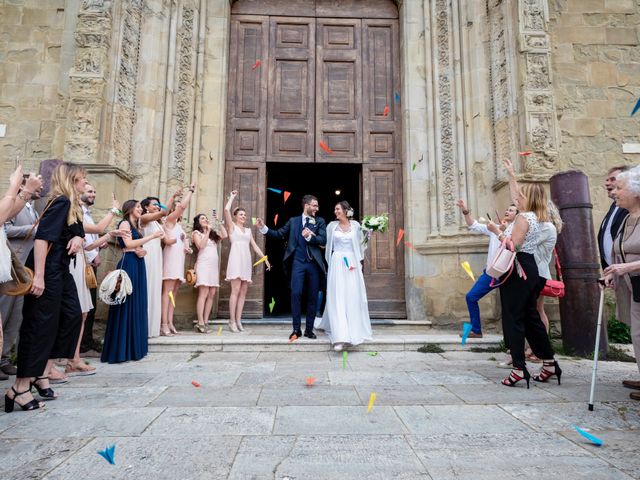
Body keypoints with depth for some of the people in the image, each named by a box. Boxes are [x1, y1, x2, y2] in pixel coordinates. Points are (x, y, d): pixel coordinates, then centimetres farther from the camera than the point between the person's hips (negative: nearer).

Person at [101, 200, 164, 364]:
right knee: (126, 304, -8)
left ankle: (133, 347, 14)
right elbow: (129, 244, -17)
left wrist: (143, 252, -3)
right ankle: (120, 349, -2)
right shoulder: (125, 223, -4)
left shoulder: (135, 226, 21)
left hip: (138, 265, 9)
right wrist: (151, 236, -15)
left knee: (137, 304, 8)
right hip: (128, 264, -9)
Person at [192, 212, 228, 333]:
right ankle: (200, 323, -14)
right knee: (203, 293, -14)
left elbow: (224, 236, 6)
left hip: (214, 265, 6)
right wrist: (207, 231, -7)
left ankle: (205, 322, 2)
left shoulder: (213, 233, 23)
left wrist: (218, 222, 8)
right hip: (203, 265, -6)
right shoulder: (196, 233, 8)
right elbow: (201, 246, -8)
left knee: (211, 295, 0)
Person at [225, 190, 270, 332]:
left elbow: (255, 246, 20)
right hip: (236, 259, -5)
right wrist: (232, 197, 6)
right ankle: (232, 321, -8)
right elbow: (226, 210, -7)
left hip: (247, 261, 5)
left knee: (243, 292, 1)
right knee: (235, 291, -11)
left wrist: (265, 259, 13)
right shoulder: (232, 226, 8)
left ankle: (238, 320, 4)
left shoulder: (248, 230, 22)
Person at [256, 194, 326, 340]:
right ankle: (296, 329, 3)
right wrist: (263, 228, -3)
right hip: (298, 262, 0)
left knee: (313, 297, 5)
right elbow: (279, 234, 9)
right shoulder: (293, 221, 10)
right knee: (296, 294, -7)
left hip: (314, 263, 1)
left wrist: (309, 236, -22)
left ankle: (309, 329, 16)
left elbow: (323, 240, -5)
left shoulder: (320, 222, 8)